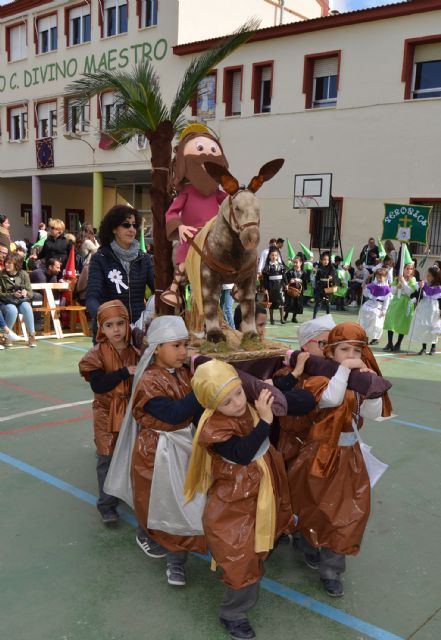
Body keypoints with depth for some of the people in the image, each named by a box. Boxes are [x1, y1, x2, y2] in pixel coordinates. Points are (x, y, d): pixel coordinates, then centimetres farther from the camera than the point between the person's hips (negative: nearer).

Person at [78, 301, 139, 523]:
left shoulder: (134, 351, -2)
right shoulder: (97, 354, -13)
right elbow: (98, 385, -22)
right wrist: (125, 373, -26)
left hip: (131, 412, 4)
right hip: (107, 414, -3)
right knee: (107, 459, 2)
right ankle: (107, 505, 13)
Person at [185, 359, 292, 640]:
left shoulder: (249, 408, -6)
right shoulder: (214, 428, -29)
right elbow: (242, 454, -39)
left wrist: (270, 393, -2)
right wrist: (265, 421, -39)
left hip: (258, 494, 8)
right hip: (234, 504, -8)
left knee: (256, 550, 27)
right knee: (243, 559, -2)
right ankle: (233, 614, 23)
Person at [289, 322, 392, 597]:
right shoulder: (320, 376, -15)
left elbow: (373, 414, -11)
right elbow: (331, 399, -36)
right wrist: (343, 369, -31)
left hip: (350, 454, 5)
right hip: (322, 452, -5)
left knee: (348, 512, 6)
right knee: (316, 507, 13)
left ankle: (331, 570, 21)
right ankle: (310, 546, 43)